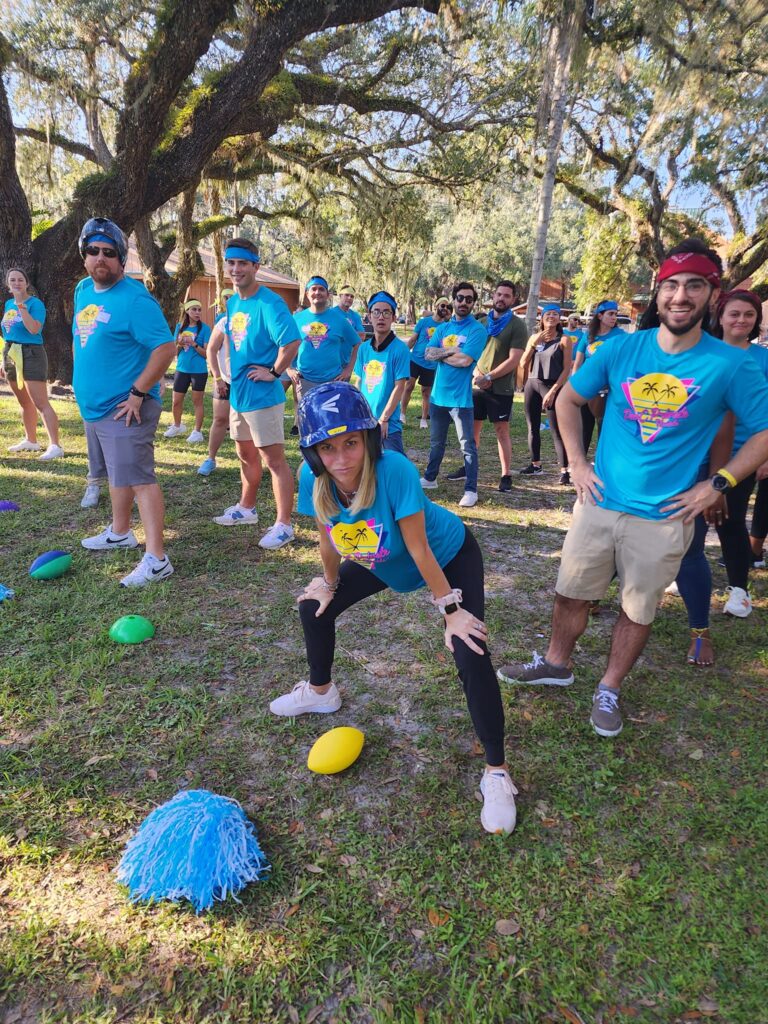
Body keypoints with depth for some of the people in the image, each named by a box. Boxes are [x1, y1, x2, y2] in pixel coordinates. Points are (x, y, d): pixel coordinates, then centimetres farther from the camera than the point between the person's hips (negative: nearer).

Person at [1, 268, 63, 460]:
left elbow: (34, 329, -25)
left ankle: (55, 446, -21)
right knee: (25, 403, 16)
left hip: (31, 355, -8)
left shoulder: (35, 303, -8)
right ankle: (31, 441, 28)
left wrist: (21, 304, -23)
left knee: (41, 403, -16)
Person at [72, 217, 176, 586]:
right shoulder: (83, 290, 12)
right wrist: (87, 385, 19)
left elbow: (165, 348, -22)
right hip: (94, 405, 9)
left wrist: (138, 393, -22)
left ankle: (156, 560, -11)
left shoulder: (134, 299, -15)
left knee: (138, 478, -12)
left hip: (124, 408, -9)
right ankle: (120, 532, 38)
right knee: (117, 473, 21)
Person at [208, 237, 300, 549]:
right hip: (238, 393, 9)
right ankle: (246, 509, 36)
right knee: (246, 455, 20)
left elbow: (291, 342, -29)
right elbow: (215, 344, 25)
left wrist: (273, 372, -19)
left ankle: (283, 525, 4)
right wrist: (219, 376, 18)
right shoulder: (232, 302, 11)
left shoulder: (269, 303, -17)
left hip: (262, 395, -9)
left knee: (274, 459, -3)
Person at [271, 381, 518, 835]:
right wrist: (330, 583, 7)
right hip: (381, 563, 6)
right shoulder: (313, 478, -25)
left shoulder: (395, 471, -40)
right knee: (314, 607, 9)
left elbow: (419, 550, -32)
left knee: (471, 654, -19)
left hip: (449, 556, -5)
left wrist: (451, 610, -21)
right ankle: (320, 692, 39)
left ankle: (497, 772, 0)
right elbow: (329, 538, -7)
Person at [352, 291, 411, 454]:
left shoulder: (400, 348, -8)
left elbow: (399, 387, -11)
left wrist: (383, 419, -14)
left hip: (389, 423, -5)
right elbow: (359, 382, 13)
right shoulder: (364, 348, 7)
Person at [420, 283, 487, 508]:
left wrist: (441, 354, -5)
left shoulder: (477, 330, -7)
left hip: (460, 397, -6)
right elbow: (428, 353, -2)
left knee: (467, 445, -1)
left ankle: (471, 490, 5)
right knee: (436, 442, 20)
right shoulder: (442, 328, 11)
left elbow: (465, 360, -19)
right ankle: (430, 478, 35)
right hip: (438, 395, 6)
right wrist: (452, 351, -13)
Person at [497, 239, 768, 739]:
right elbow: (568, 399, 8)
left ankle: (609, 690, 34)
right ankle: (556, 664, 38)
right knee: (572, 592, 13)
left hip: (665, 516, -2)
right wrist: (578, 463, 1)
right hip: (600, 501, 2)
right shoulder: (621, 350, -3)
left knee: (639, 609, 12)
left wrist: (718, 483, -8)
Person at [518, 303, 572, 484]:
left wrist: (553, 391, -14)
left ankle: (564, 470, -8)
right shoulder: (534, 337, 11)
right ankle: (535, 465, 21)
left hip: (552, 387, -5)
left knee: (556, 430, -9)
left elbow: (567, 369, -6)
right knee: (533, 428, 9)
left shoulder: (564, 340, -1)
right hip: (532, 385, 5)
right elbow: (523, 365, 5)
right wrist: (533, 344, -8)